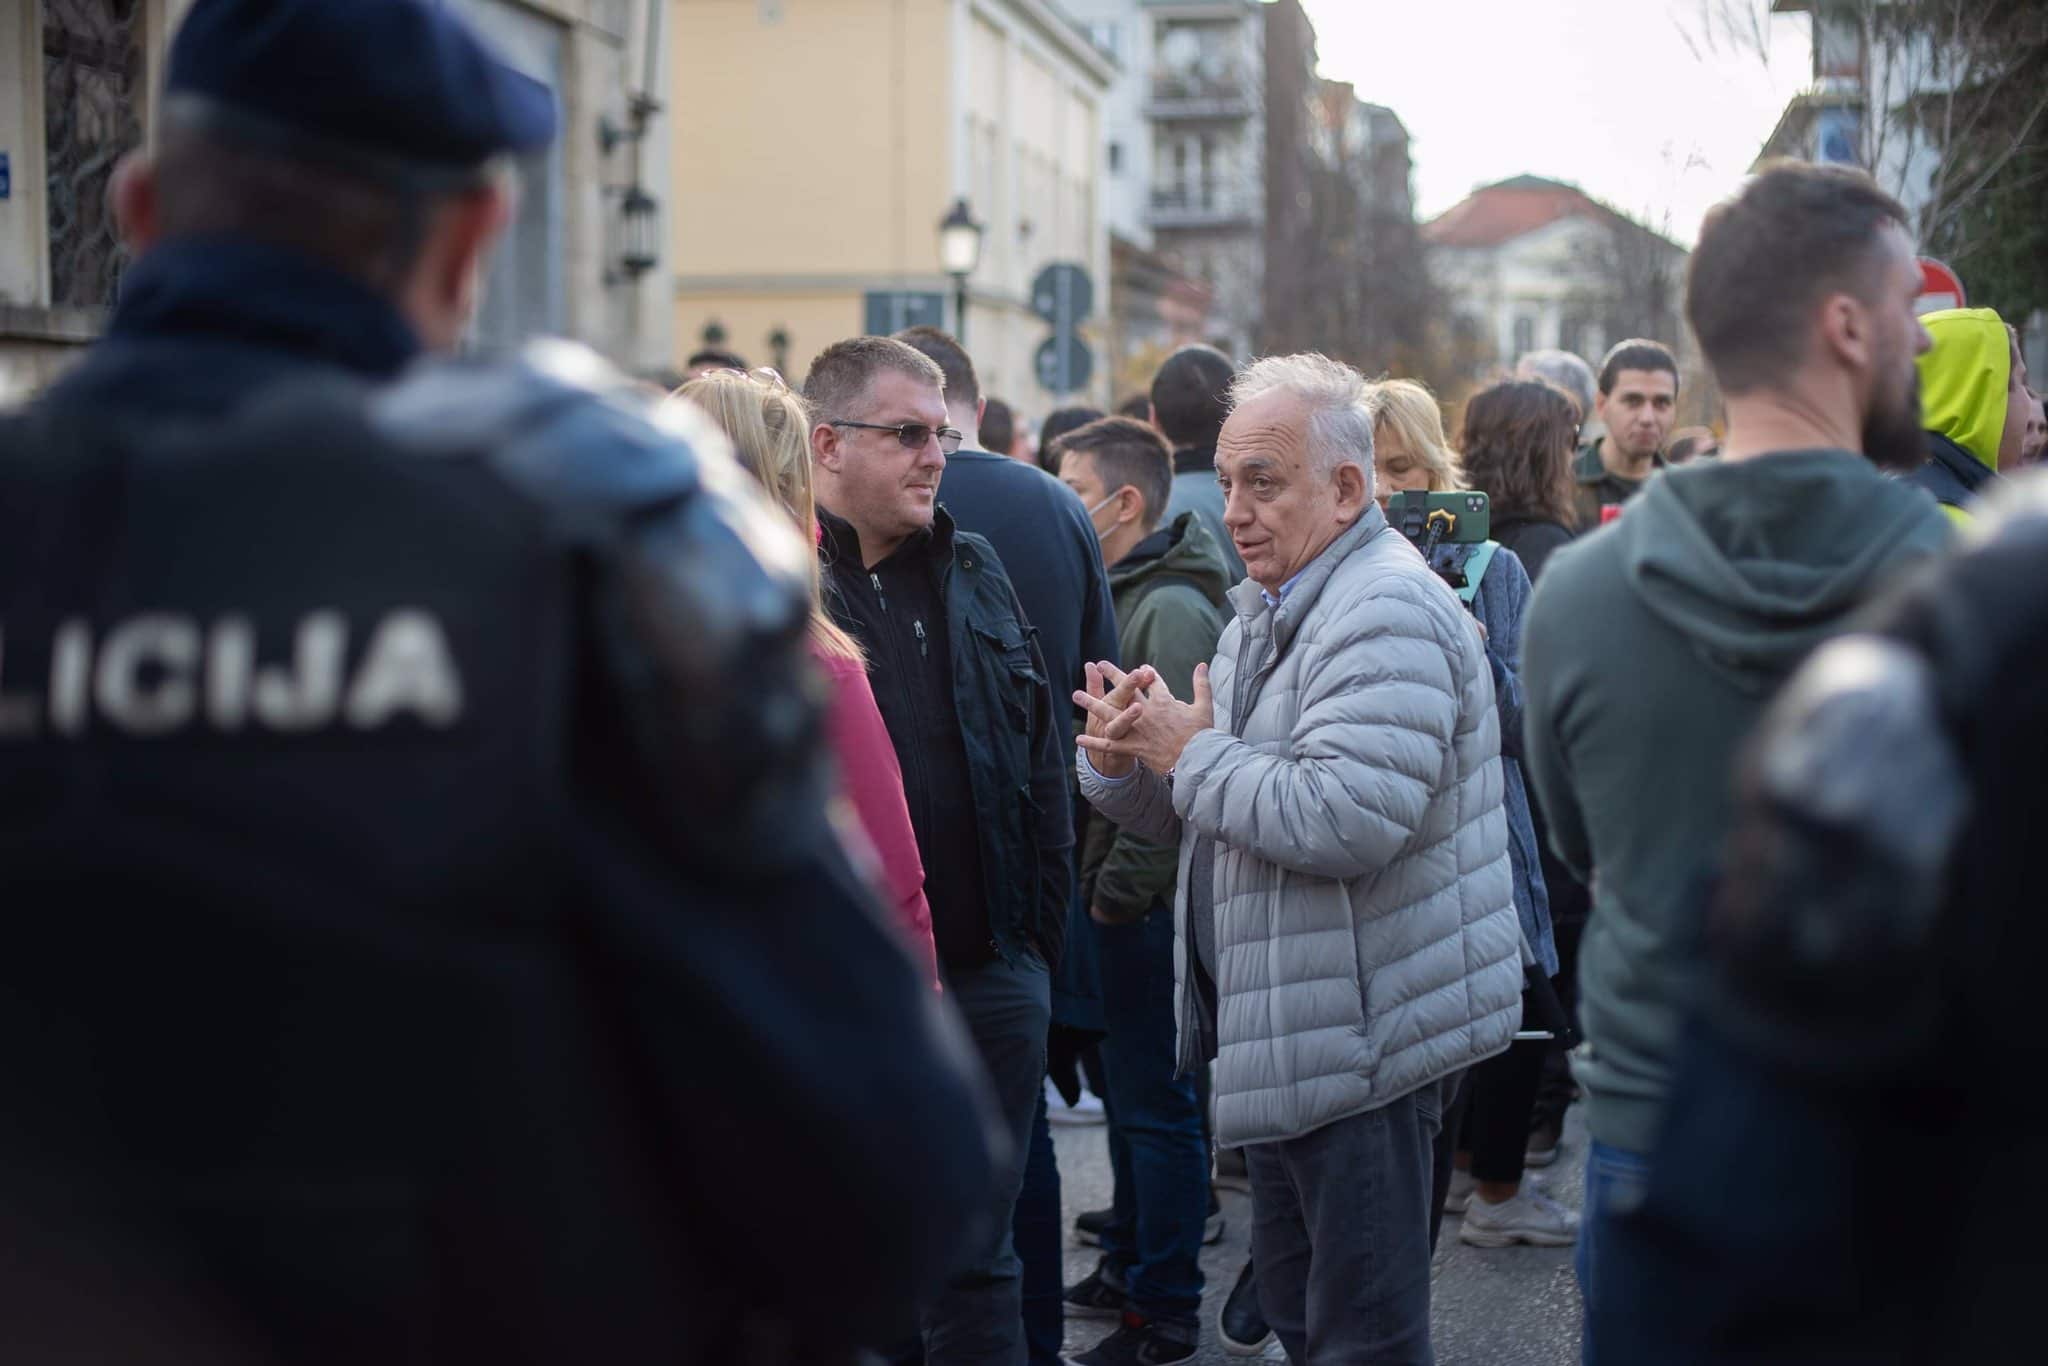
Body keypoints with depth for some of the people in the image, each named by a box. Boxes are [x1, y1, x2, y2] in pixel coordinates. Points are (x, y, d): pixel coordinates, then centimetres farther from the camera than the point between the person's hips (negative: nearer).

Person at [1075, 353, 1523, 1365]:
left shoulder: (1386, 614, -18)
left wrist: (1194, 752, -19)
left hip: (1362, 1036, -10)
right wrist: (1121, 761, -3)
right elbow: (1197, 814, 19)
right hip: (1284, 1033, 10)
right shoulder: (1268, 608, 15)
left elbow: (1346, 818, -32)